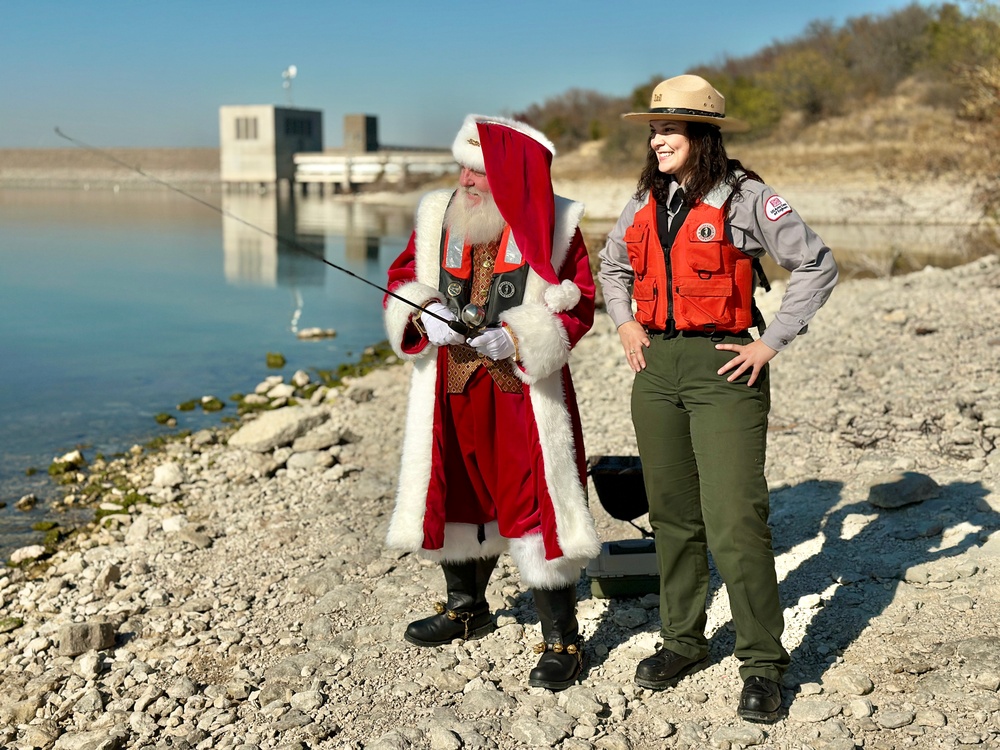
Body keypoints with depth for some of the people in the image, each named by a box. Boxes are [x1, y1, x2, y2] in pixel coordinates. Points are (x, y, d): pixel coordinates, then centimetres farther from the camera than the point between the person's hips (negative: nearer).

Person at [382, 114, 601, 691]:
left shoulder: (553, 225, -5)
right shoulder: (438, 216, 6)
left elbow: (578, 305, -5)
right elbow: (401, 283, 11)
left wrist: (516, 337, -18)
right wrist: (425, 313, -11)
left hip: (523, 392, -5)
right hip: (450, 389, 5)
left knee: (535, 506, -6)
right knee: (452, 493, 17)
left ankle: (562, 640, 7)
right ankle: (467, 606, 40)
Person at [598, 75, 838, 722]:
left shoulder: (744, 198, -8)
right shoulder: (647, 201, 10)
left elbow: (818, 265, -7)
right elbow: (613, 265, 28)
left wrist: (773, 343, -9)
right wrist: (626, 324, 12)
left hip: (723, 368, -6)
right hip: (657, 367, 6)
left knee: (734, 520, -10)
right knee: (673, 514, 12)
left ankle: (763, 663, 3)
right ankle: (683, 640, 26)